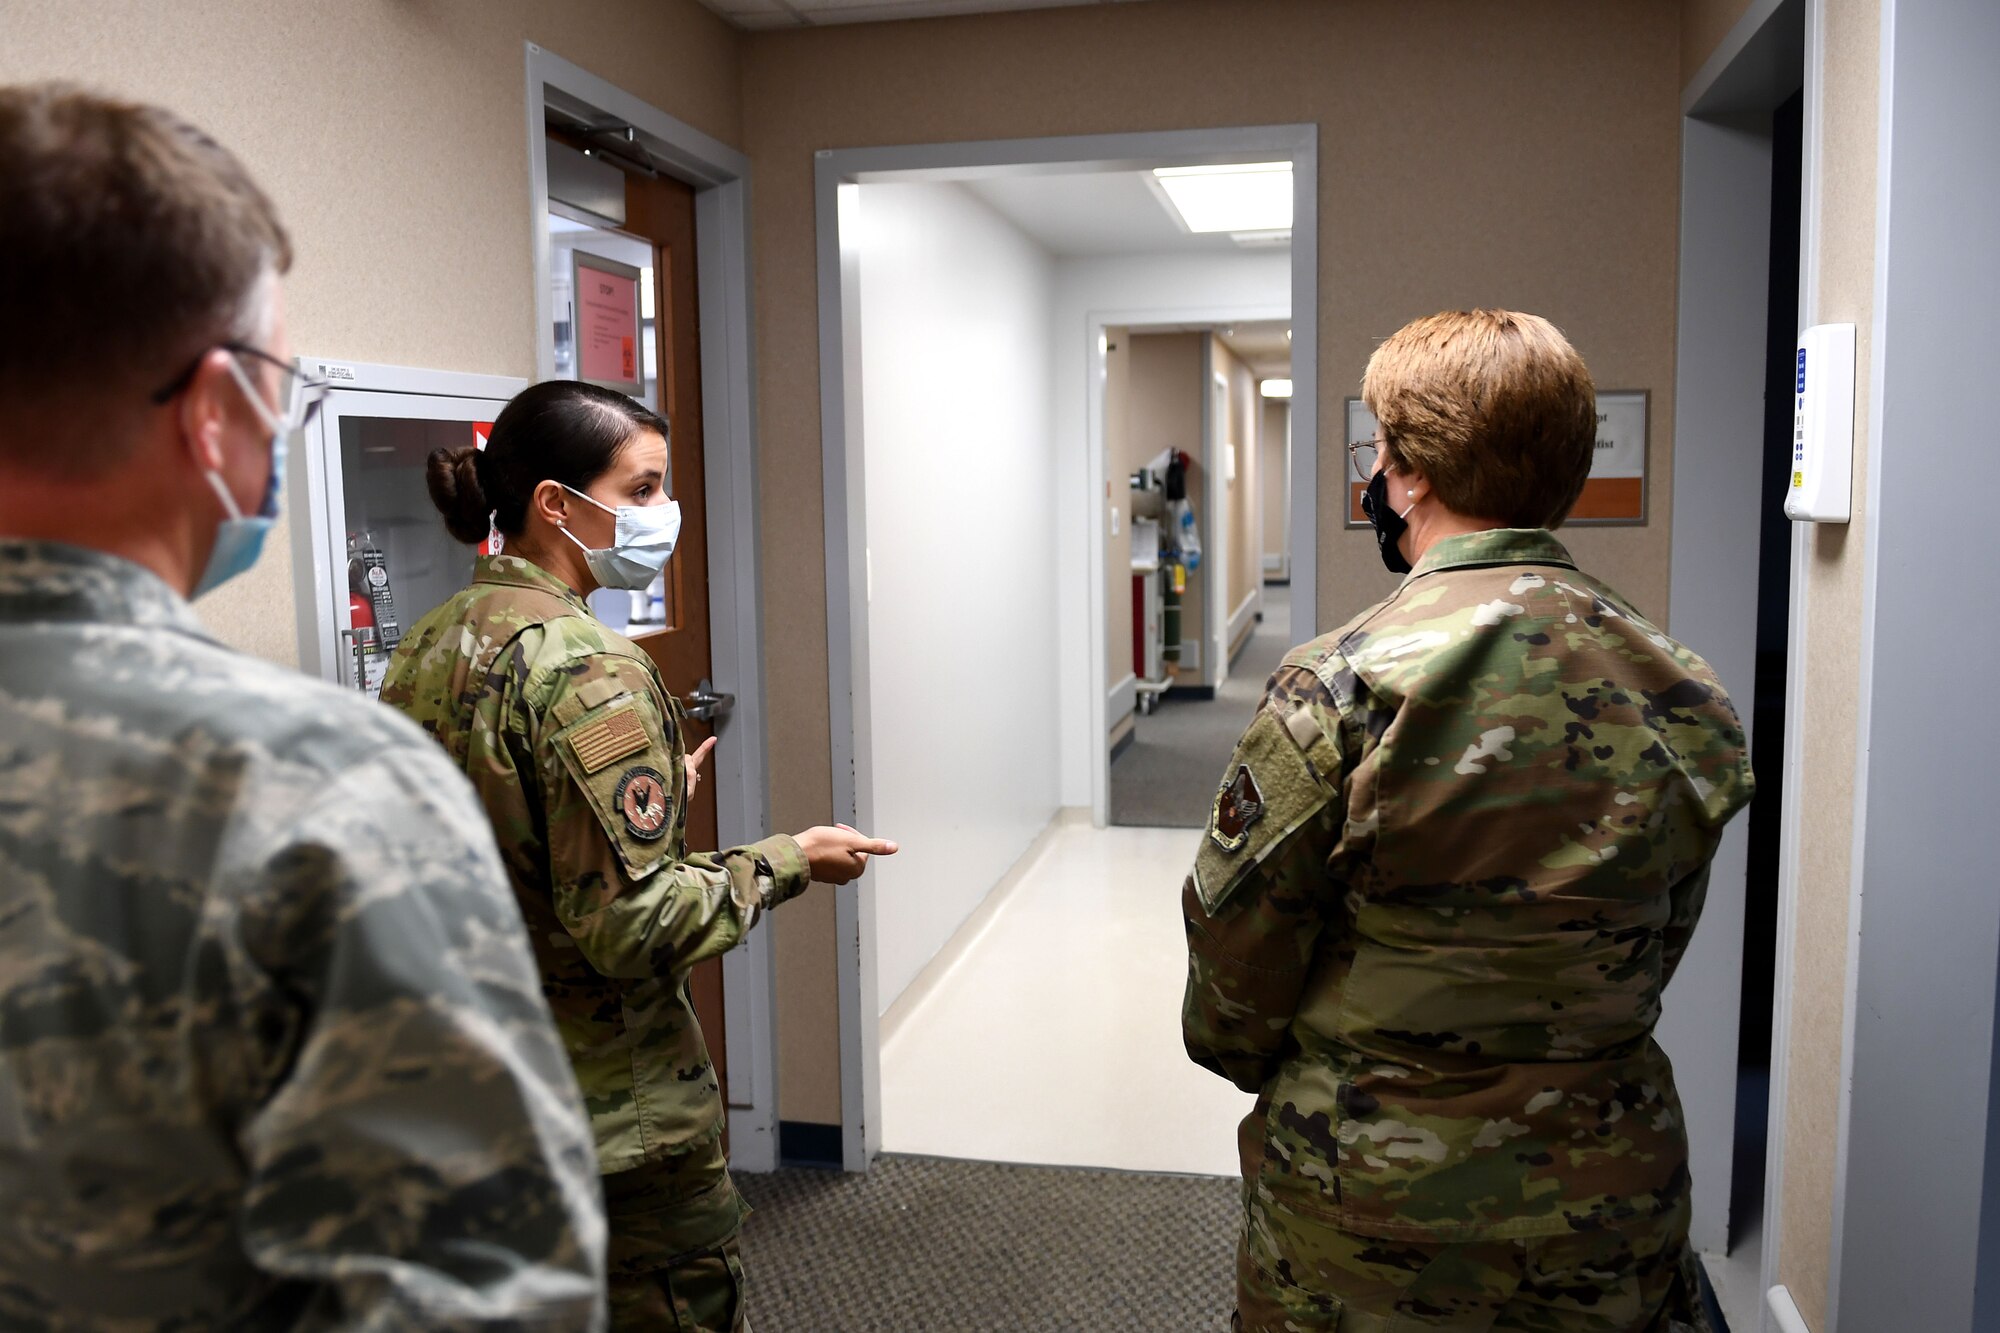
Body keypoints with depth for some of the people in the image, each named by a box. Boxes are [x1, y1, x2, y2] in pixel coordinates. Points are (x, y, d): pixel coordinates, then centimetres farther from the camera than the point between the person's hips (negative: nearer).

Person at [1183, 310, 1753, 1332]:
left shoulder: (1339, 689, -22)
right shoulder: (1684, 698, -6)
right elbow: (1658, 952, 6)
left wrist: (1262, 1069, 9)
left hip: (1367, 1214, -4)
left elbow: (1237, 950, -12)